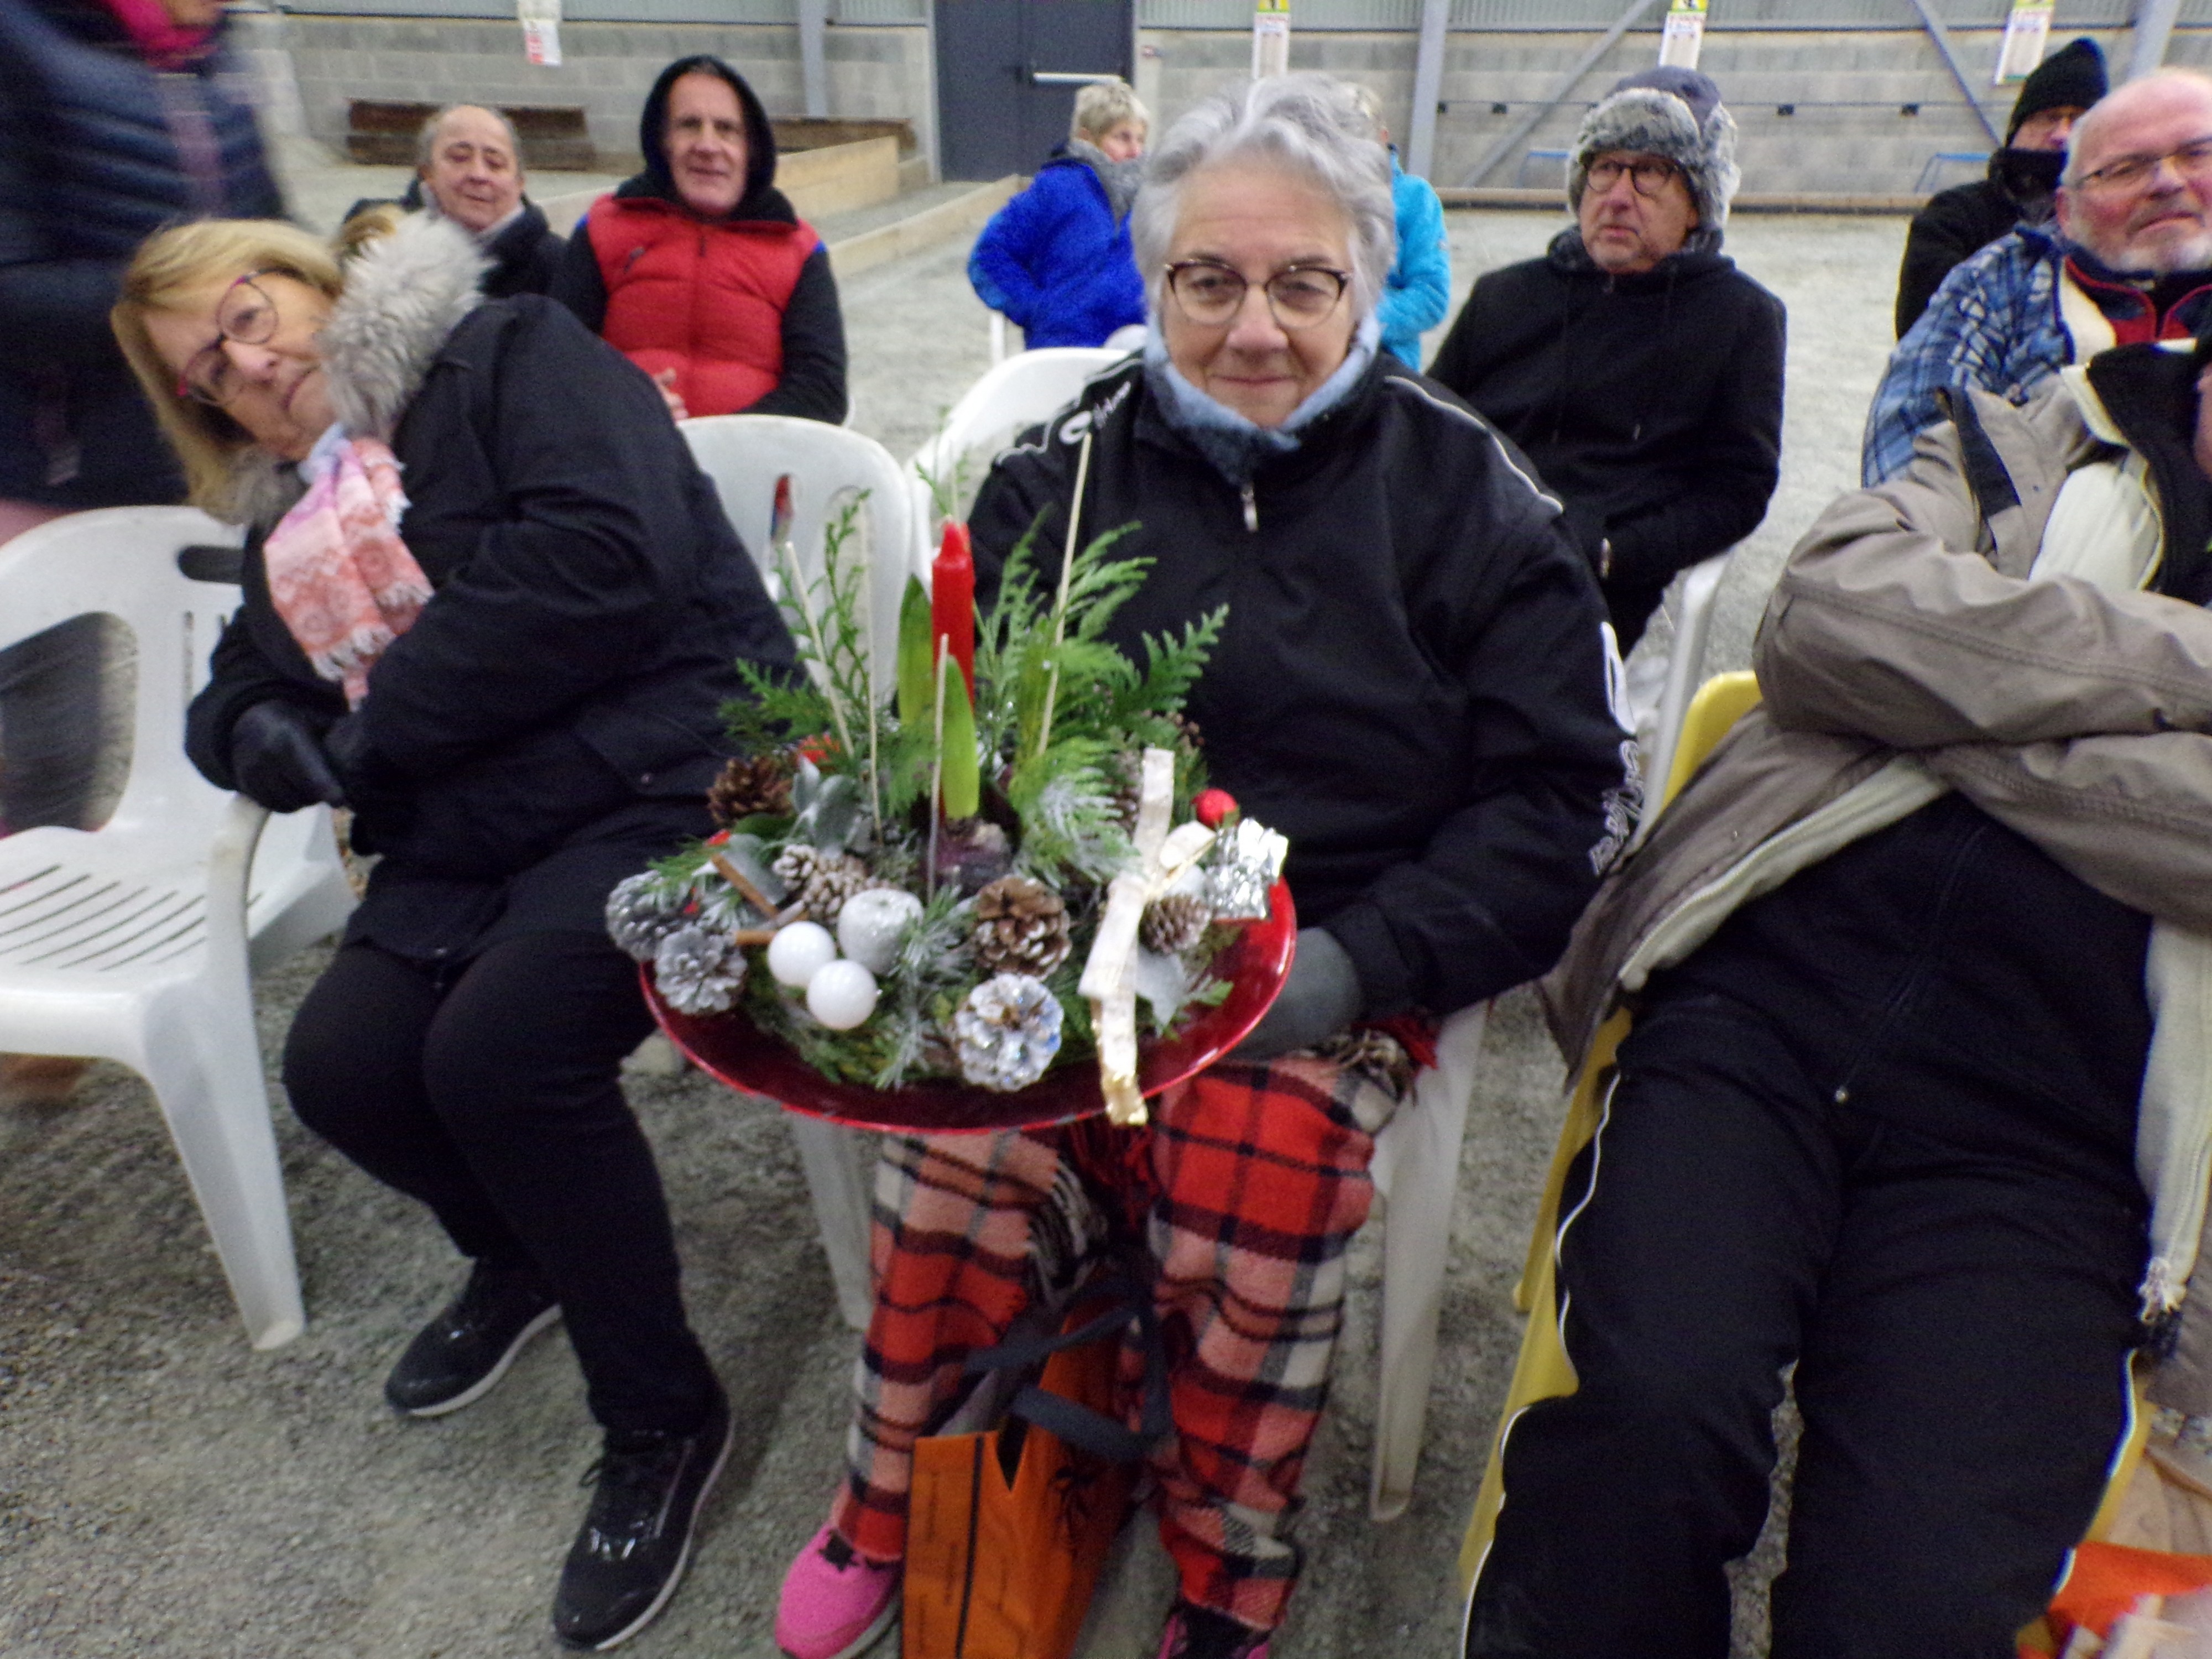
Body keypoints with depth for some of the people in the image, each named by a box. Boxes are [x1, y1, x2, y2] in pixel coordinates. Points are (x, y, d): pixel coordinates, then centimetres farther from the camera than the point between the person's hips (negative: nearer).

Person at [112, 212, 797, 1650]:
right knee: (341, 1064, -13)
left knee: (497, 1046, -27)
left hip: (677, 768, -7)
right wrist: (259, 735, 1)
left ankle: (662, 1418, -4)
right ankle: (522, 1256, 22)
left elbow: (611, 555, -18)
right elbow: (240, 688, 29)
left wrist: (382, 725, -11)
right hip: (473, 833, 7)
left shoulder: (514, 356, 0)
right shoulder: (298, 519, 22)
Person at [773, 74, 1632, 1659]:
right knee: (957, 1138, -26)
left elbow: (1561, 797, -1)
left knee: (1255, 1208, -27)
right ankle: (894, 1510, 5)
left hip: (1336, 960, -1)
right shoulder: (1069, 470, 7)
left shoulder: (1472, 500, 3)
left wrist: (1360, 959, -15)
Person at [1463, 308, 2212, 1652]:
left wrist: (1960, 706, -2)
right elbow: (1827, 619, -3)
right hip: (1768, 1005, 0)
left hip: (2033, 1144, 1)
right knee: (1654, 1406, -26)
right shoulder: (2041, 447, 20)